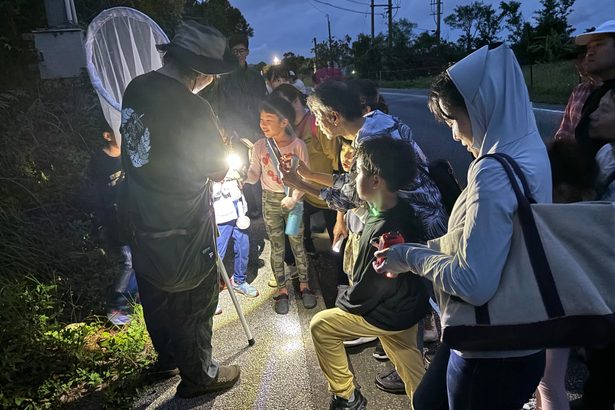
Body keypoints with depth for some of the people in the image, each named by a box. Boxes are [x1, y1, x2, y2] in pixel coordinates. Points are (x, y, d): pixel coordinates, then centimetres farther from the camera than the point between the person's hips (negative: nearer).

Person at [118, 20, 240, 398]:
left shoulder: (136, 88, -3)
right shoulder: (193, 109, -25)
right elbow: (218, 171, -14)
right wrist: (219, 142, 3)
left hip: (141, 218, 8)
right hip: (181, 229, -8)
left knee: (156, 293, 24)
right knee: (195, 301, 12)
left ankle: (168, 358, 48)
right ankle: (198, 376, 33)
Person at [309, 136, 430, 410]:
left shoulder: (386, 232, -34)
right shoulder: (398, 209, -6)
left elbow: (367, 292, -25)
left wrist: (343, 302, -4)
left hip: (388, 315, -8)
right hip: (406, 306, 8)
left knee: (320, 325, 8)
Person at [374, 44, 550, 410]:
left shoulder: (494, 173, -27)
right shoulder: (528, 153, 3)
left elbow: (474, 283, -29)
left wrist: (409, 257, -14)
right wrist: (415, 251, 6)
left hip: (492, 352, -9)